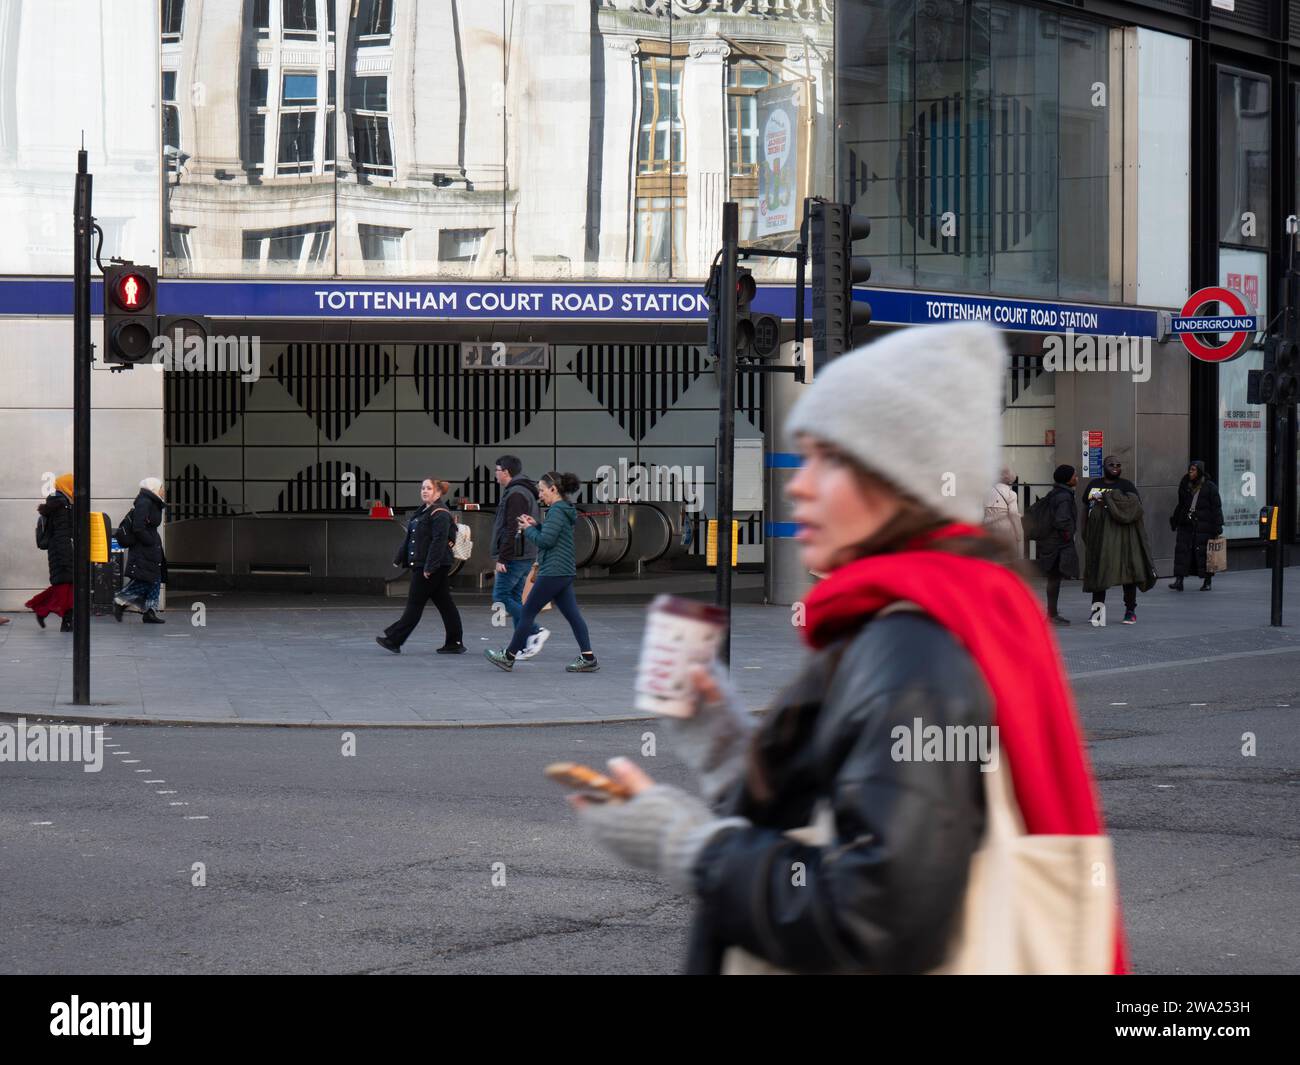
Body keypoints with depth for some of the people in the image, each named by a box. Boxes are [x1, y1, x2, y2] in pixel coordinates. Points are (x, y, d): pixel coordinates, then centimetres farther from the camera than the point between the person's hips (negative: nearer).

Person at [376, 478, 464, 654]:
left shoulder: (440, 514, -13)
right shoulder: (422, 511, 17)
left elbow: (439, 542, -21)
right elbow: (410, 539, 23)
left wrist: (429, 567, -24)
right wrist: (400, 559, 24)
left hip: (433, 567, -10)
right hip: (421, 565, 10)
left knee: (415, 603, -4)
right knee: (444, 603, 9)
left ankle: (394, 640, -1)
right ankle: (454, 643, 11)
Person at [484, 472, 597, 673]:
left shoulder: (557, 511, -14)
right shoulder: (564, 510, 16)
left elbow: (546, 541, -20)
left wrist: (528, 529, -4)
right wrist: (536, 525, 10)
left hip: (553, 572, -10)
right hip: (564, 572, 10)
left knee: (528, 612, 0)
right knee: (572, 614, 6)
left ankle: (509, 657, 7)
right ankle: (588, 658, 0)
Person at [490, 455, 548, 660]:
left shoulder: (515, 495, -14)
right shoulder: (527, 493, 19)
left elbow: (512, 530, -21)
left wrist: (502, 558, -21)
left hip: (514, 557, -10)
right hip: (526, 557, 10)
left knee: (501, 597, -8)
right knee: (515, 598, 11)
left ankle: (535, 632, -14)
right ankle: (523, 646, 8)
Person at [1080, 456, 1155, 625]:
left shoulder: (1126, 485, 2)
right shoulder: (1093, 484, 14)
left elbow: (1134, 505, -13)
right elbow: (1085, 507, 19)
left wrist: (1107, 497, -16)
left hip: (1122, 535, -3)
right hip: (1098, 534, 3)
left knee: (1127, 570, -5)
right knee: (1098, 572, 3)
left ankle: (1130, 610, 2)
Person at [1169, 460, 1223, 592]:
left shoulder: (1210, 487, -2)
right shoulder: (1186, 486, 13)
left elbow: (1216, 507, -3)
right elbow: (1181, 505, 20)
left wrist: (1217, 526, -9)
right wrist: (1175, 520, 14)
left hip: (1203, 525, -5)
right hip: (1186, 524, 5)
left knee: (1203, 552, -2)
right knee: (1182, 550, -4)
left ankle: (1207, 581, 10)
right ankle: (1179, 581, -6)